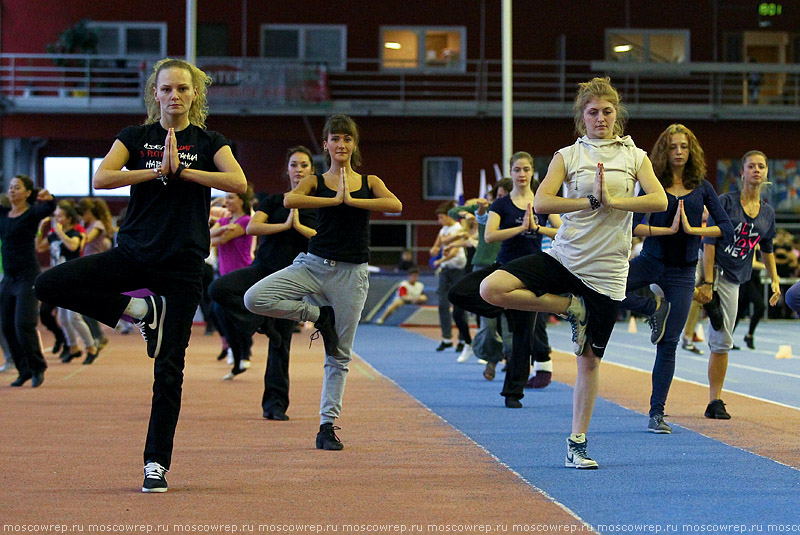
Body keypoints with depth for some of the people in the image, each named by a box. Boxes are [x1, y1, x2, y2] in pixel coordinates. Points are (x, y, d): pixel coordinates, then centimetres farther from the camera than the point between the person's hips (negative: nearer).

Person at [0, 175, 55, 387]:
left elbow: (49, 209, -28)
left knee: (23, 325, -12)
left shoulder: (32, 214, -7)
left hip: (28, 277, -7)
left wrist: (48, 199, -50)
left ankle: (37, 368, 6)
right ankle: (24, 371, 18)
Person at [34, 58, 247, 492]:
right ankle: (140, 309, -5)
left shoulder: (209, 142, 4)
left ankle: (156, 464, 8)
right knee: (49, 285, -18)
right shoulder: (135, 137, 5)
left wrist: (181, 170, -16)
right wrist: (156, 171, -18)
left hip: (182, 264, -2)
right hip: (134, 253, 2)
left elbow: (238, 183, -14)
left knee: (169, 369, -2)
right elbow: (101, 179, -11)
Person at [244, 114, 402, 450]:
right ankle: (317, 315, -1)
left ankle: (327, 425, 13)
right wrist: (333, 199, -16)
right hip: (314, 265, 0)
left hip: (351, 273, 0)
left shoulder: (369, 182, 8)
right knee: (254, 299, -21)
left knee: (339, 356, 3)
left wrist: (352, 200, -13)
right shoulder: (315, 182, 4)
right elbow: (289, 200, -17)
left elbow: (395, 205, -12)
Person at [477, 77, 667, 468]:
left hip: (605, 272, 0)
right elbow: (541, 203, -10)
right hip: (565, 258, 1)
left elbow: (659, 201, -9)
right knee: (492, 289, -21)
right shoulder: (567, 156, 4)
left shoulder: (634, 157, 6)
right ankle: (570, 307, -3)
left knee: (589, 360, 3)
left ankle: (577, 443, 15)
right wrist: (592, 201, -18)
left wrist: (613, 201, -19)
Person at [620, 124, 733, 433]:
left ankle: (657, 413, 8)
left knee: (669, 343, 0)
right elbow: (633, 226, -9)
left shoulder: (702, 187, 4)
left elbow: (727, 228, -2)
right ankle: (655, 310, -5)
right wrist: (669, 230, -19)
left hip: (683, 270, 1)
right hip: (652, 260, -1)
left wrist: (693, 229, -15)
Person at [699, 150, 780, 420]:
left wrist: (775, 280, 14)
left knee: (722, 341, 4)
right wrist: (707, 282, -21)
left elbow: (767, 249, 23)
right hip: (707, 267, -3)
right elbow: (710, 242, -14)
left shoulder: (768, 213, 8)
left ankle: (715, 402, 9)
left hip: (732, 280, 3)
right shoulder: (726, 201, -8)